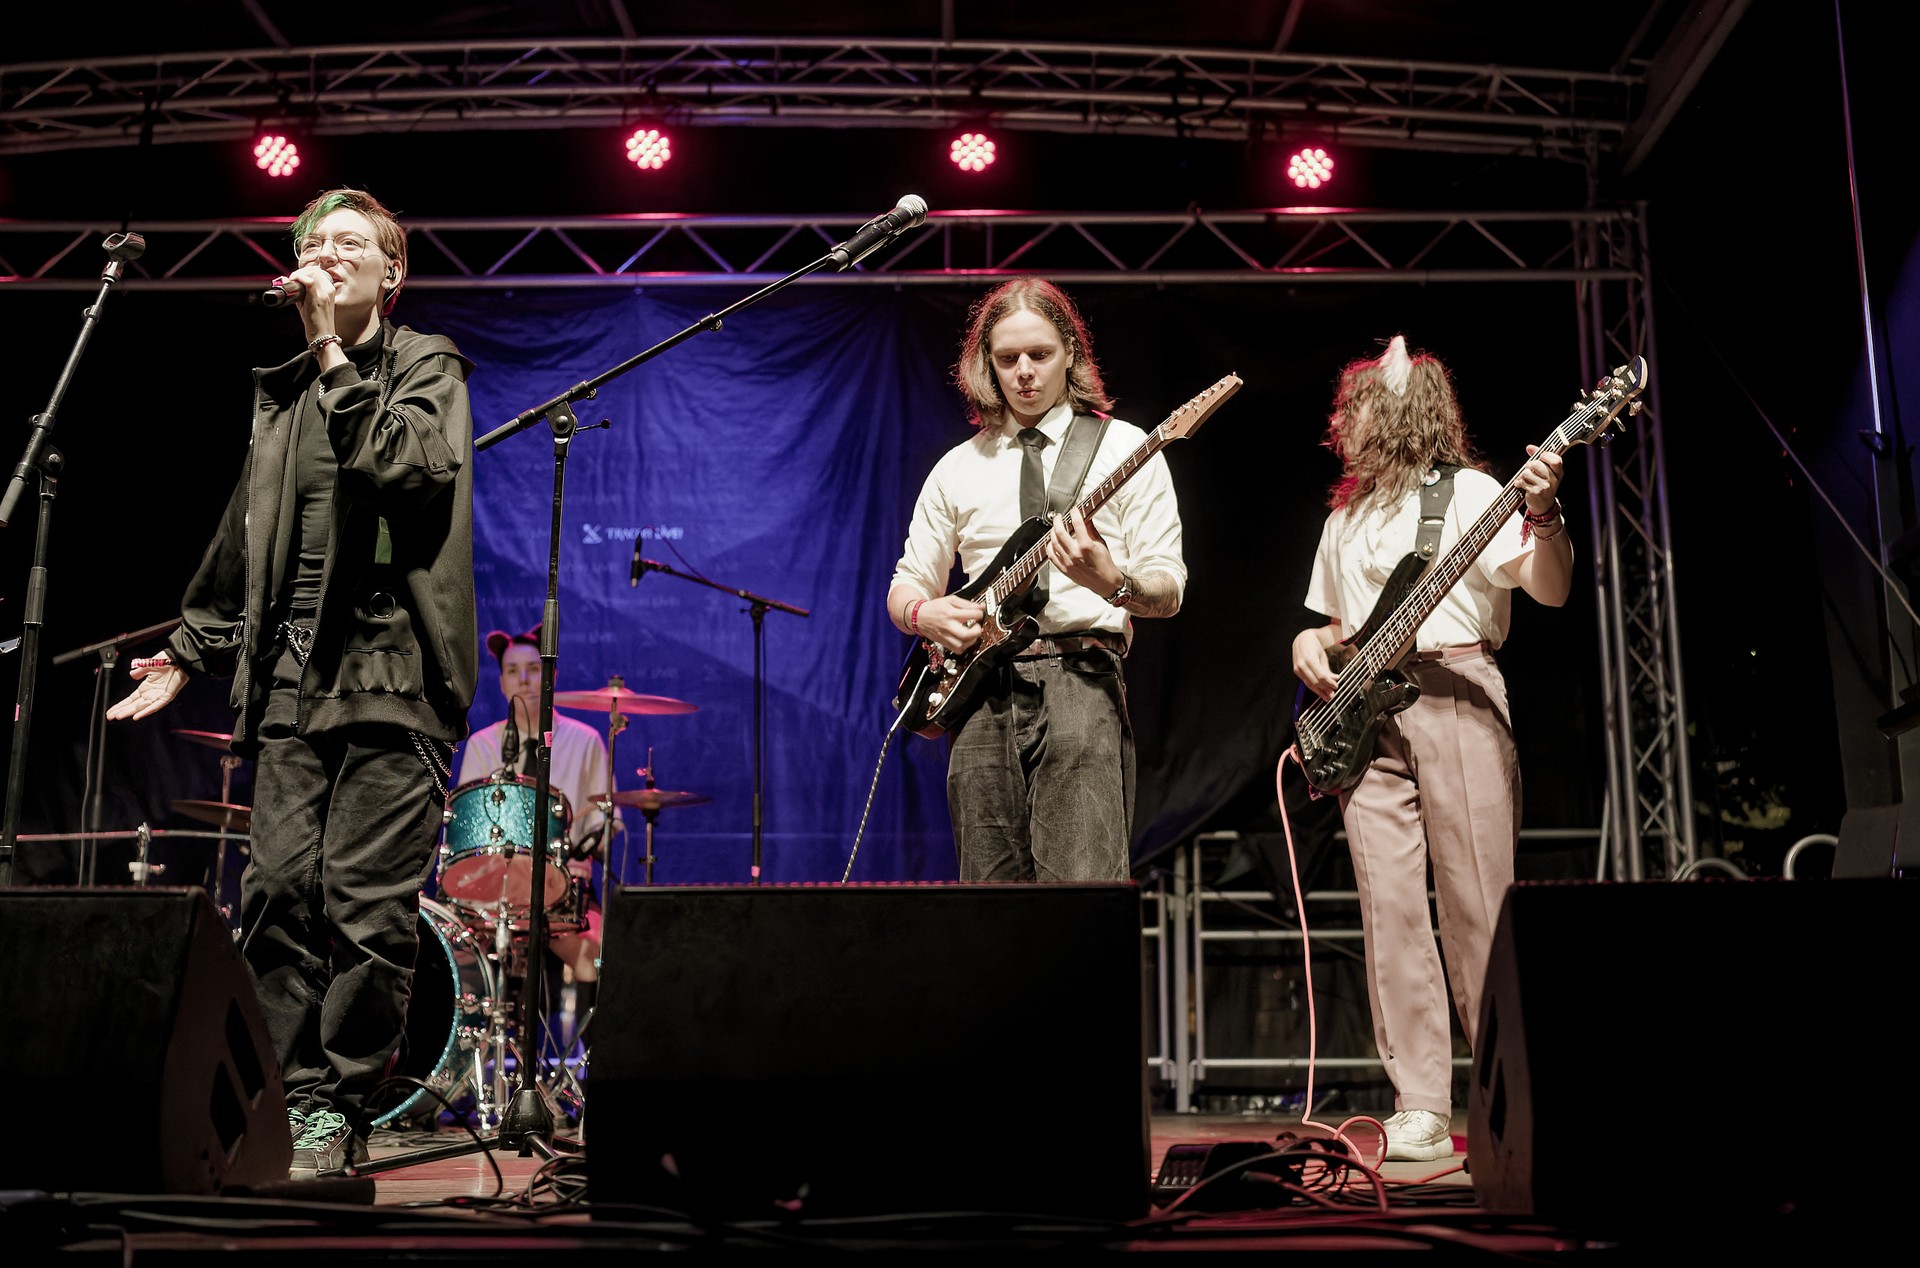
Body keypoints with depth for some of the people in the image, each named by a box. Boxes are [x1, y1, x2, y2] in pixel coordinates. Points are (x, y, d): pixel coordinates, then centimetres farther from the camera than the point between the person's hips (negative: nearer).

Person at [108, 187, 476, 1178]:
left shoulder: (427, 365, 7)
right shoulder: (282, 391, 23)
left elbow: (411, 468, -15)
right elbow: (245, 539, 27)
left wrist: (335, 356, -11)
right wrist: (192, 648, 25)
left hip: (392, 672, -5)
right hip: (290, 678, 5)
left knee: (365, 901, -7)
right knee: (277, 891, -3)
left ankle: (340, 1110, 4)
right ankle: (298, 1098, 6)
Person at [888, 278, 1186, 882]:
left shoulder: (1122, 449, 7)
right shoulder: (958, 468, 17)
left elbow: (1169, 591, 2)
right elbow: (904, 588, 21)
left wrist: (1112, 582, -20)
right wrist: (925, 613, -3)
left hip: (1080, 680, -3)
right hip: (979, 690, 4)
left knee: (1081, 890, -15)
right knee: (991, 883, 2)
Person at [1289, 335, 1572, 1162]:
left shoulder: (1467, 493, 4)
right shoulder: (1344, 520, 24)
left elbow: (1551, 589, -9)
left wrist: (1543, 514, -27)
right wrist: (1308, 645, 11)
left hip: (1455, 698, -5)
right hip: (1362, 717, 5)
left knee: (1480, 908, -7)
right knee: (1389, 910, -3)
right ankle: (1420, 1109, -1)